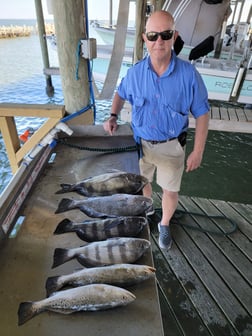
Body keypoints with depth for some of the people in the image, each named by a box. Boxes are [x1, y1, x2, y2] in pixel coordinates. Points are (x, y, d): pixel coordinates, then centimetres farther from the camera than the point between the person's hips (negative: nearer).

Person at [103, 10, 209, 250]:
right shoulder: (135, 72, -10)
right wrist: (113, 116, -7)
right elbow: (121, 93, 11)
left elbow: (202, 113, -8)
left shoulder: (189, 74, -17)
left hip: (171, 146, -2)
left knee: (170, 190, 13)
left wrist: (197, 152, -10)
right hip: (141, 144, 2)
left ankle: (164, 225, 43)